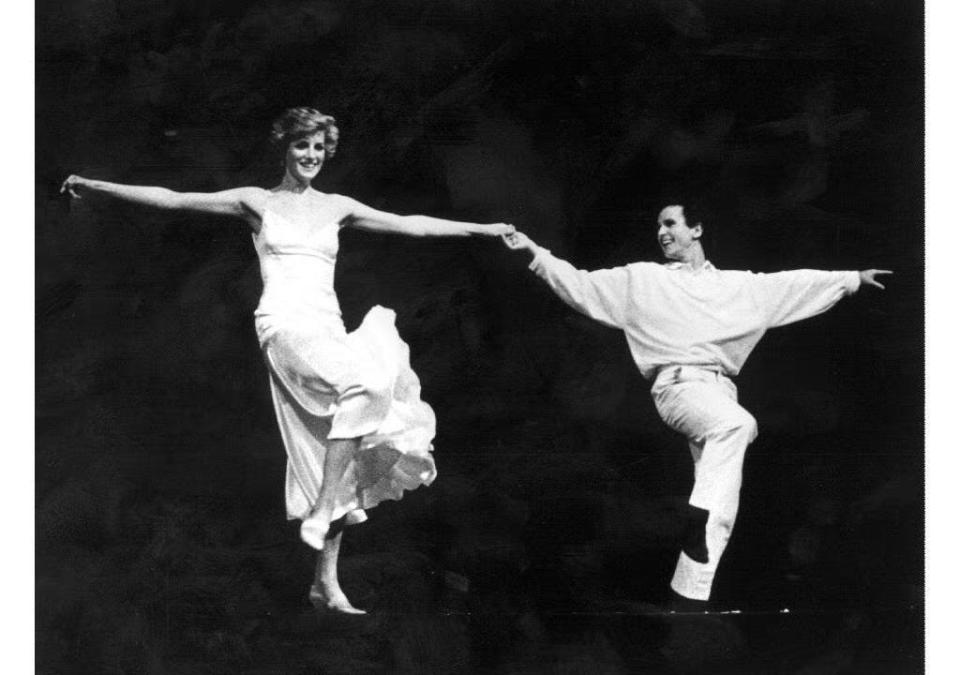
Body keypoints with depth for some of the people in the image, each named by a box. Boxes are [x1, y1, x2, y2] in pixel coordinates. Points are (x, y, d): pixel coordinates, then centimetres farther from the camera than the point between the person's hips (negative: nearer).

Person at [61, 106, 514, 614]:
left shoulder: (336, 207, 17)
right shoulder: (257, 202, 9)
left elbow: (409, 224, 18)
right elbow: (175, 200, 4)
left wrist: (482, 229, 17)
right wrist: (96, 187, -1)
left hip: (326, 328, 4)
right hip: (284, 321, -4)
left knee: (334, 459, -3)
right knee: (362, 381, -33)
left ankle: (325, 581, 3)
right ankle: (320, 511, -27)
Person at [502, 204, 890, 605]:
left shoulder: (739, 286, 22)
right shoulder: (641, 279, 14)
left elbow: (796, 285, 24)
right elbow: (580, 285, 8)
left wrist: (855, 279, 23)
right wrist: (534, 252, -4)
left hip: (720, 392, 4)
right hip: (678, 384, -4)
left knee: (721, 507, -5)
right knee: (736, 424, -36)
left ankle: (689, 597, -3)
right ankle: (699, 523, -36)